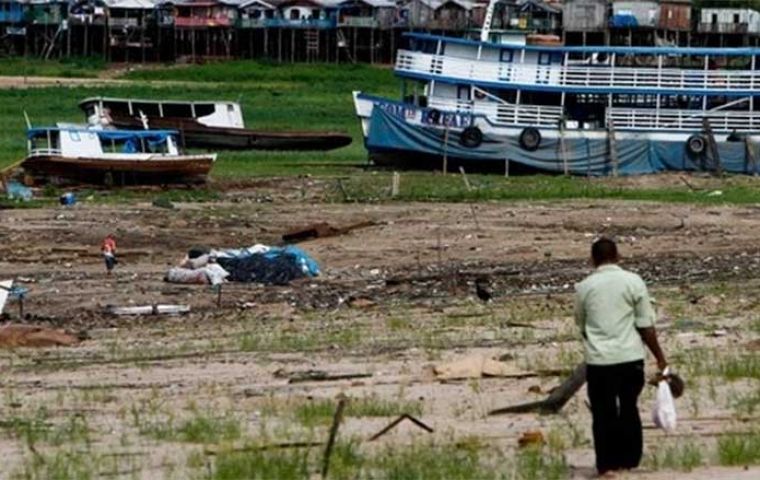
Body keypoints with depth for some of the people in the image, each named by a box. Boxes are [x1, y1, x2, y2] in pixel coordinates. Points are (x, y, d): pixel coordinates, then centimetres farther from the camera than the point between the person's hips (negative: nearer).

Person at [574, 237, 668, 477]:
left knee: (603, 413, 7)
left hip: (598, 359, 0)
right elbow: (646, 325, -4)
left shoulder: (584, 287, 0)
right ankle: (629, 460, 19)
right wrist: (659, 357, 5)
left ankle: (606, 464, 6)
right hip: (630, 358, 0)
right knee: (629, 409, 14)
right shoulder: (633, 282, -4)